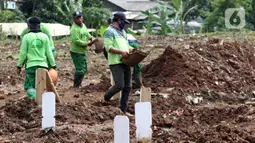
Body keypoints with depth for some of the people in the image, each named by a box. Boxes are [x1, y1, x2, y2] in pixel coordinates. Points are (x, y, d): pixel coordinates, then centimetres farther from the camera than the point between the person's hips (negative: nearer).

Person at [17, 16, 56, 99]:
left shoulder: (26, 37, -4)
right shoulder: (44, 37, 2)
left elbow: (23, 53, -3)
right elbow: (49, 53, 4)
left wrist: (19, 66, 7)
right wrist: (53, 65, 12)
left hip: (31, 65, -3)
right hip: (43, 65, 3)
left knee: (28, 85, 4)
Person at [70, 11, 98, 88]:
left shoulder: (83, 25, 9)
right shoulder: (74, 29, -20)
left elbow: (87, 33, 24)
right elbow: (76, 41, -26)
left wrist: (91, 39, 3)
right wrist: (88, 43, -22)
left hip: (82, 51, 10)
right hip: (76, 52, -10)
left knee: (84, 69, 18)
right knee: (80, 70, -12)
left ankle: (78, 85, 29)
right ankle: (76, 86, -2)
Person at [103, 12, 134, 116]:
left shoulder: (123, 32, 24)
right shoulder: (109, 31, -5)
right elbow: (108, 47, -15)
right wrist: (121, 52, -23)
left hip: (125, 62, 9)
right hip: (115, 63, -9)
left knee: (127, 87, 6)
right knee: (119, 85, -18)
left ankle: (124, 110, 13)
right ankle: (106, 99, 10)